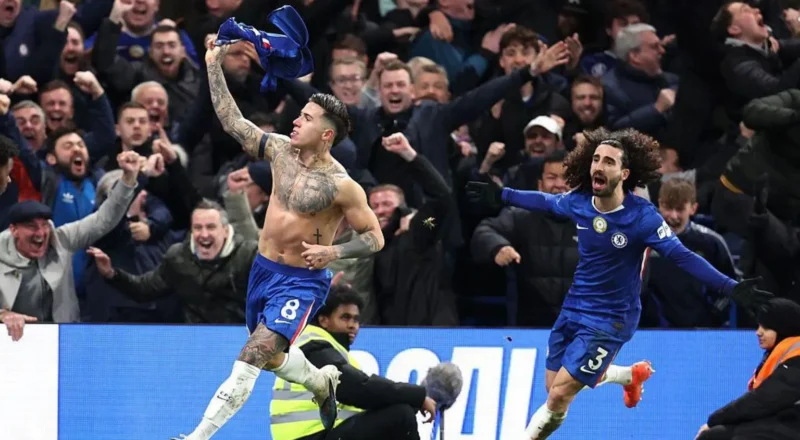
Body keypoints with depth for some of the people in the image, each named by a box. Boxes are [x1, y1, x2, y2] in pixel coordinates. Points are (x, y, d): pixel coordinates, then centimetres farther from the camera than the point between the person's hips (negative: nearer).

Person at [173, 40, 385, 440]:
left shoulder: (341, 187, -18)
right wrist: (214, 66, -4)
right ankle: (322, 381, 52)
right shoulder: (280, 150, -3)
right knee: (271, 357, 22)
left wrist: (333, 252, -26)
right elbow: (233, 122, 1)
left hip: (302, 282, -7)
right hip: (263, 270, 7)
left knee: (254, 356, -19)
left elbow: (375, 238, -11)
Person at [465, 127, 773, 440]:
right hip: (573, 309, 6)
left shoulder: (642, 216, -22)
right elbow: (545, 201, 15)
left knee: (559, 394, -11)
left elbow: (682, 257, -21)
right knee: (553, 385, 18)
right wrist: (501, 195, 24)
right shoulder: (579, 202, -8)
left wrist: (730, 287, -30)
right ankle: (630, 375, 42)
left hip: (609, 320, -6)